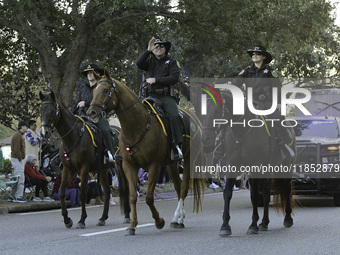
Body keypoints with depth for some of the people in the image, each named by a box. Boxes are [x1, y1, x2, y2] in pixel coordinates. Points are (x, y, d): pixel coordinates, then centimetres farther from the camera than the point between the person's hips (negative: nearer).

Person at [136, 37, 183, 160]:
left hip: (166, 96, -2)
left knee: (174, 116, -26)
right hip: (151, 96, 2)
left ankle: (177, 146, -30)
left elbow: (174, 78, -4)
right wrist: (148, 51, -13)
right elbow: (139, 63, -4)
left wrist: (156, 80, -10)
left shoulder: (171, 62, 11)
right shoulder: (150, 61, 17)